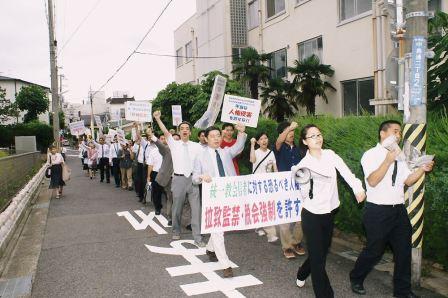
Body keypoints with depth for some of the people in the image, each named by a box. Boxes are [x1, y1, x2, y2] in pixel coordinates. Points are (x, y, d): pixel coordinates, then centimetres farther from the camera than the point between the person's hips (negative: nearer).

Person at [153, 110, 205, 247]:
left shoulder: (197, 146, 6)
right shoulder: (174, 144, 3)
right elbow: (166, 132, -9)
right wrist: (157, 119, -21)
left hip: (193, 179, 0)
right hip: (178, 179, 0)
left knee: (196, 208, -2)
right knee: (177, 208, 10)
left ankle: (197, 237, 4)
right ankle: (176, 232, 30)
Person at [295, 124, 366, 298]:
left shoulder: (330, 154, 0)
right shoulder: (304, 164, -10)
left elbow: (345, 172, -13)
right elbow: (305, 194, -12)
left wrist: (357, 188, -28)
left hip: (329, 213, 5)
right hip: (312, 215, -5)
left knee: (322, 251, 20)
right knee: (318, 256, -3)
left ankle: (301, 275, 46)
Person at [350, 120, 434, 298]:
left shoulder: (399, 156, 13)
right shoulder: (371, 155, -8)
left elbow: (408, 181, 9)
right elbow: (372, 181, -21)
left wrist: (422, 169, -6)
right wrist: (388, 160, -27)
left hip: (399, 210, 7)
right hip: (378, 211, -7)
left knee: (404, 250, 11)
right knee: (374, 250, 3)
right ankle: (356, 279, 28)